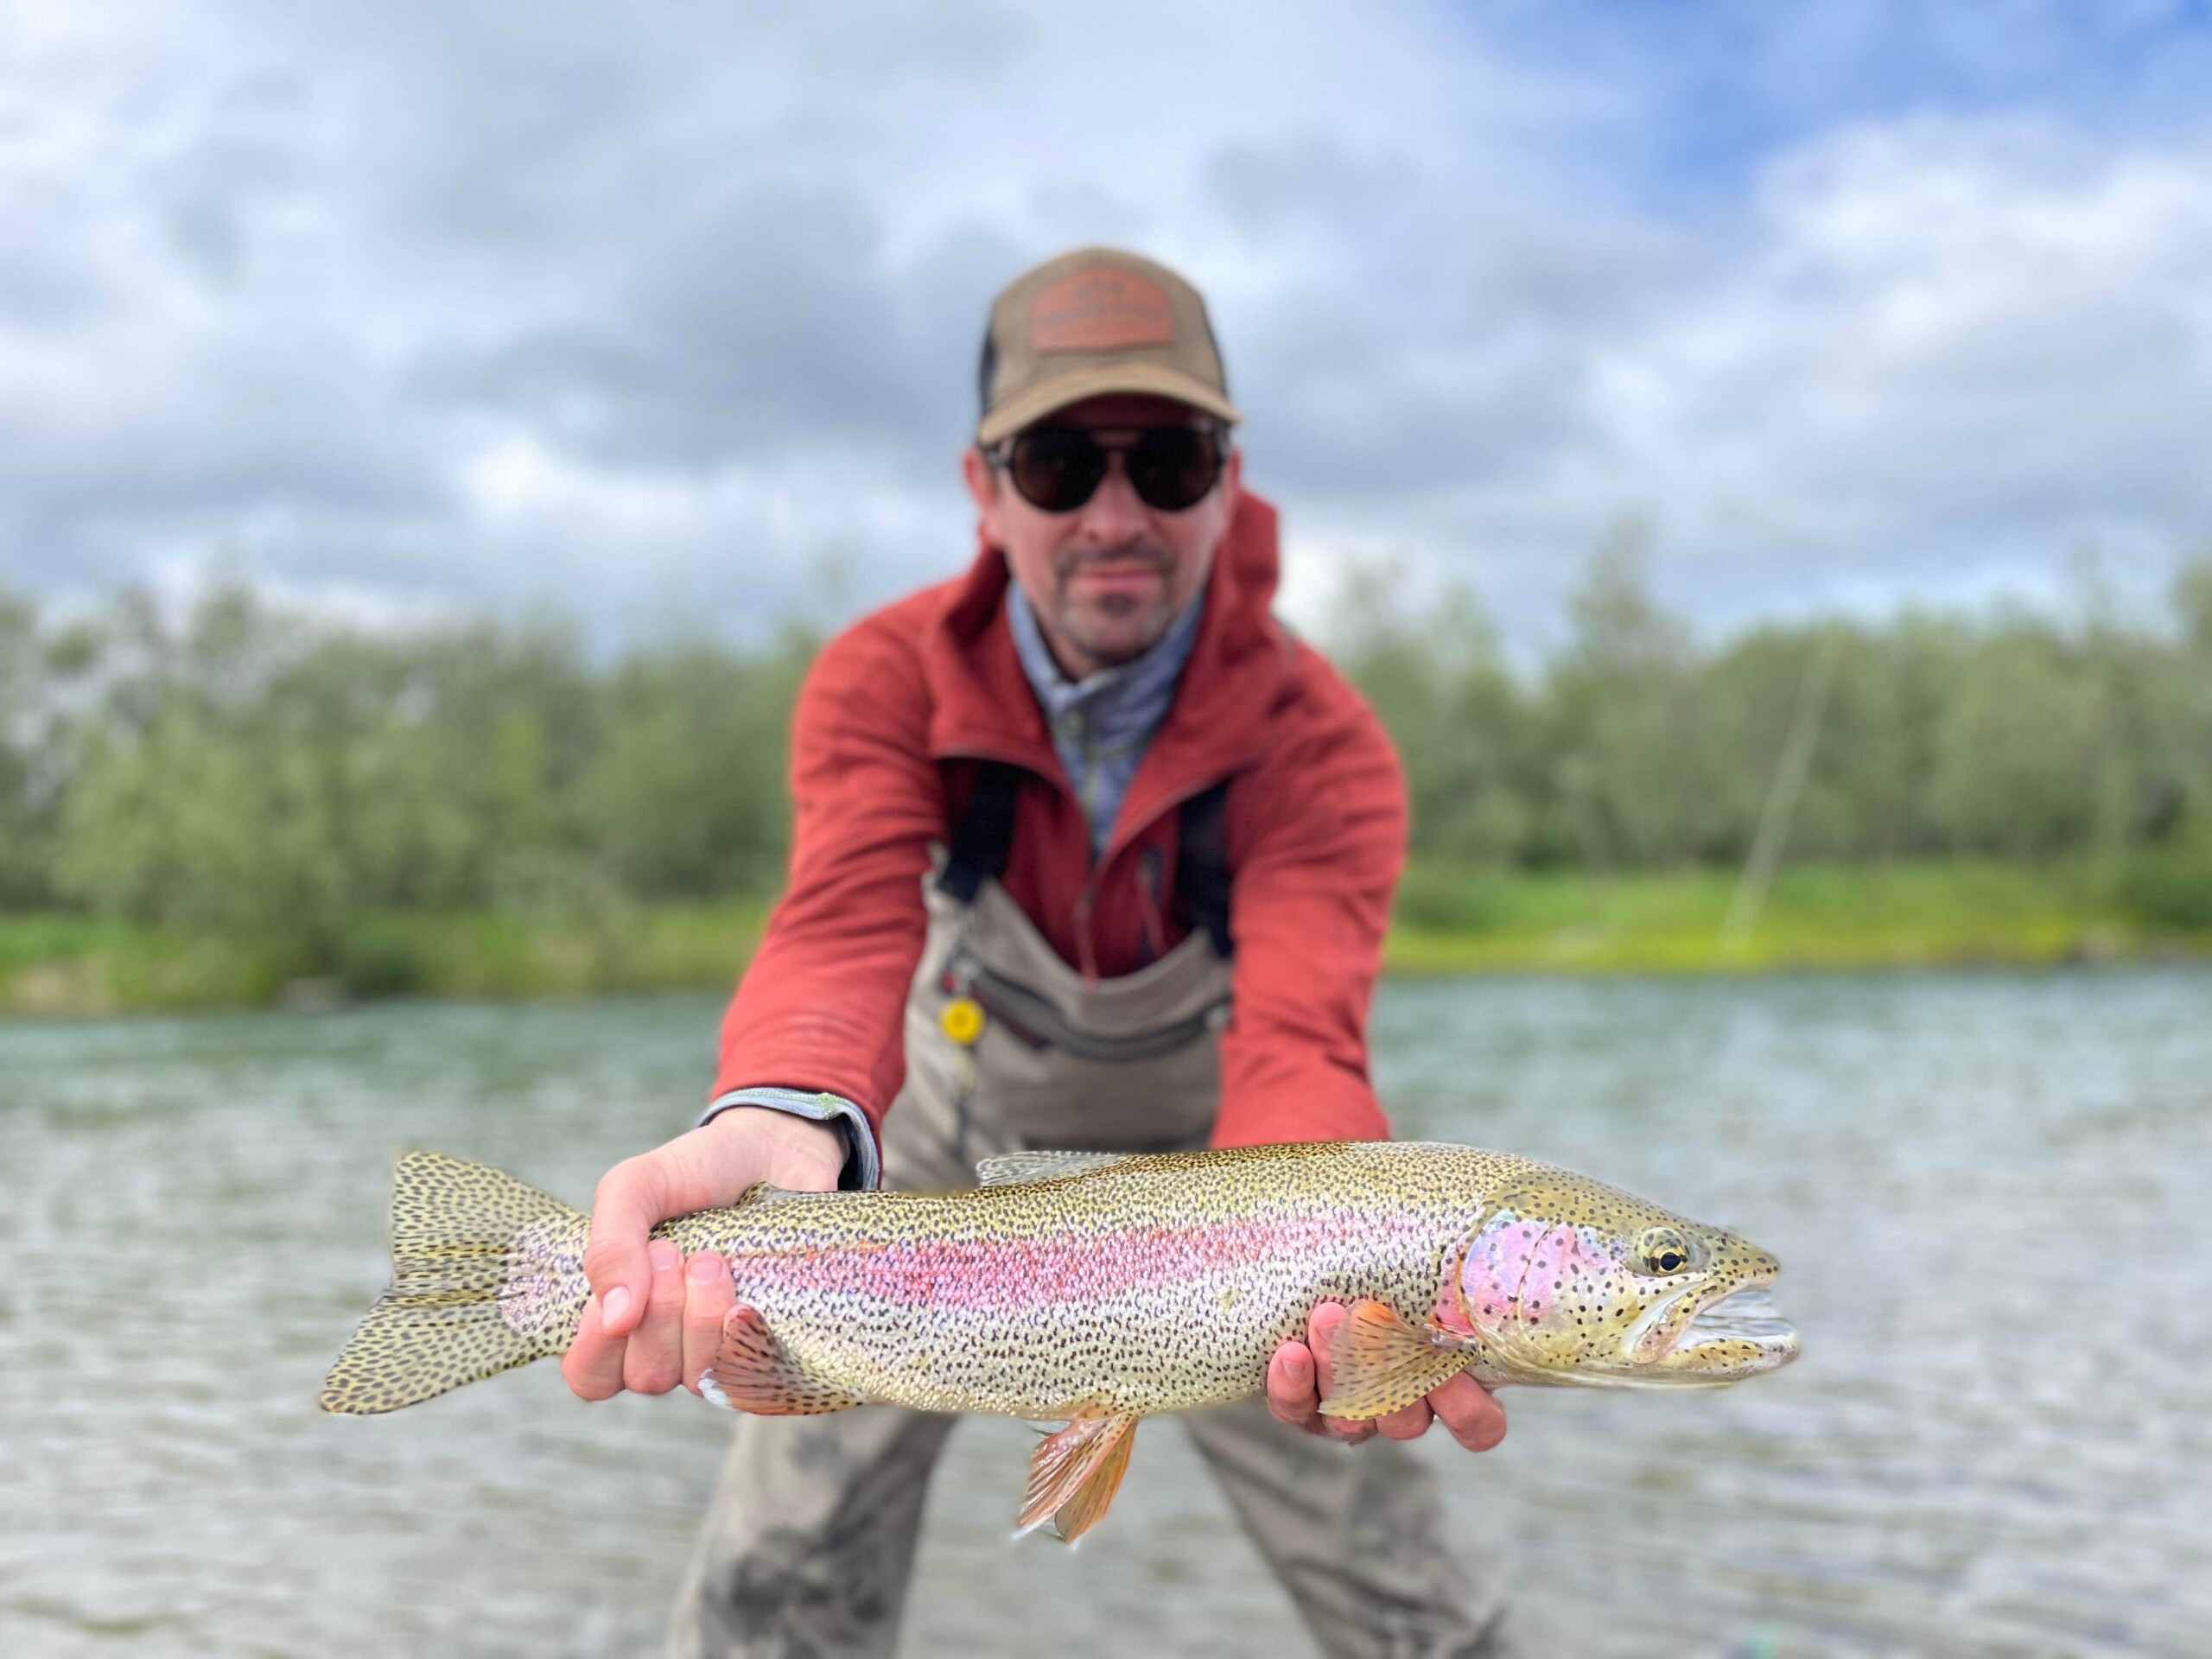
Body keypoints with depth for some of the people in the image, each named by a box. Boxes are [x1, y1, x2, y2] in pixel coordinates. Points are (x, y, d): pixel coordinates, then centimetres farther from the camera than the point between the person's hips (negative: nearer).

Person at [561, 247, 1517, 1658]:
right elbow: (847, 929, -40)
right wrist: (782, 1122, -65)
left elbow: (1296, 1042, -40)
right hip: (954, 1152, 1)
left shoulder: (1320, 744, -26)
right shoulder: (891, 678, -23)